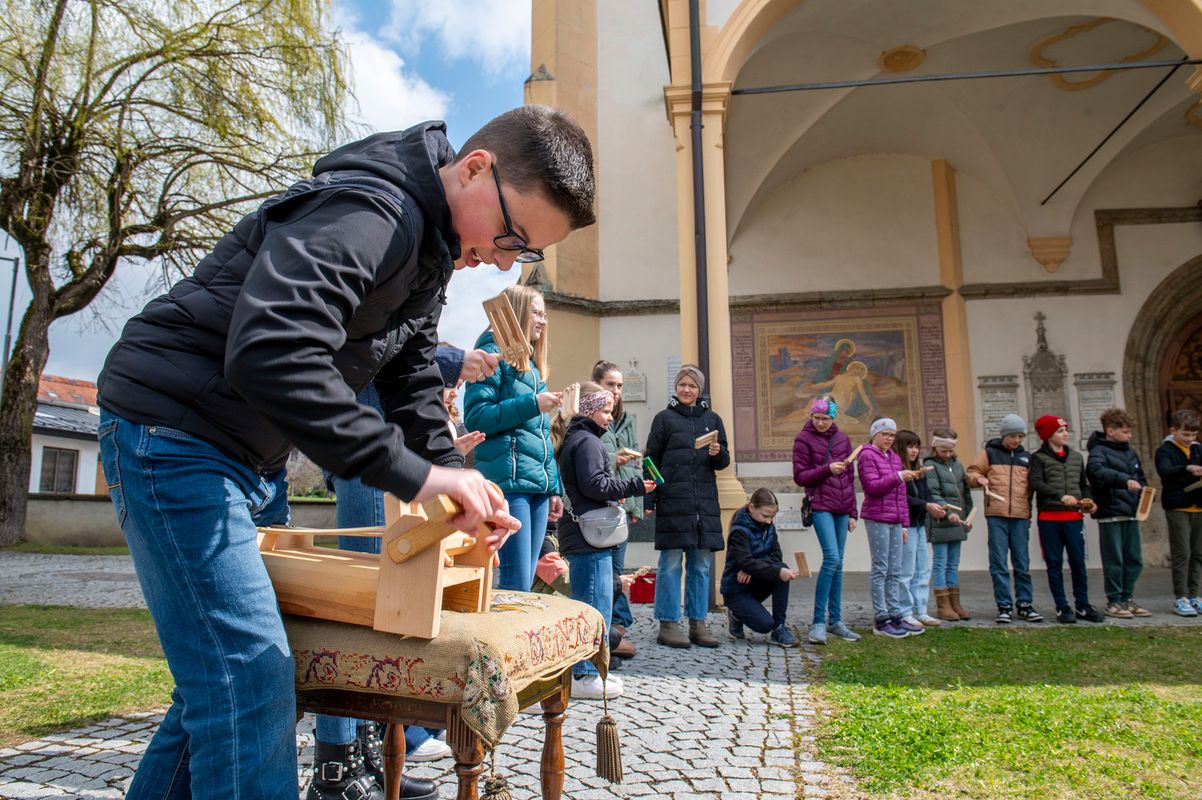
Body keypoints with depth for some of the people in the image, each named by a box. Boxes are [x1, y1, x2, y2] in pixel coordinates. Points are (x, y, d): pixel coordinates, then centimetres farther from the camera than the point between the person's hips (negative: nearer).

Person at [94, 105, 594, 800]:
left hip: (253, 459, 10)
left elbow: (411, 375, 11)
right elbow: (269, 352, -36)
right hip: (173, 432, -9)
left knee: (224, 673, 16)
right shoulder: (370, 212, -23)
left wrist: (454, 481, -3)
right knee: (250, 676, -12)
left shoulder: (437, 244, 9)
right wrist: (414, 473, -35)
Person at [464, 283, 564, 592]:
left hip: (538, 485, 8)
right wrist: (532, 404, -14)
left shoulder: (533, 364, 23)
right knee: (516, 584, -9)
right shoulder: (494, 353, -1)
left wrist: (553, 486, 19)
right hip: (509, 481, -8)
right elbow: (475, 416, -10)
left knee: (525, 582, 9)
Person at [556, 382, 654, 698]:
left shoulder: (574, 440, 20)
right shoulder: (587, 441, -12)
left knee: (585, 604, 16)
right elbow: (594, 484, -20)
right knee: (595, 605, -6)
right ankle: (585, 676, 0)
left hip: (580, 537, 11)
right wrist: (635, 486, -12)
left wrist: (616, 493, 20)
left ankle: (584, 671, 25)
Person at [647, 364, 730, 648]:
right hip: (672, 501, -3)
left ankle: (698, 624, 17)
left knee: (702, 565, 7)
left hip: (705, 502, 4)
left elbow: (724, 462, 14)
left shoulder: (712, 419, 13)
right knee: (671, 563, -1)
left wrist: (718, 453, -9)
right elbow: (652, 460, 2)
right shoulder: (664, 418, 4)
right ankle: (668, 624, 7)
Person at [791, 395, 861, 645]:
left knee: (837, 564, 8)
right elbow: (799, 477, -3)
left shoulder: (842, 439, 13)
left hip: (841, 508, 5)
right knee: (832, 558, -17)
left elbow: (850, 478, 15)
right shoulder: (803, 438, 0)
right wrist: (827, 469, -15)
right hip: (820, 505, -5)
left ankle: (835, 620, 16)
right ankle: (818, 622, -10)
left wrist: (852, 512, 13)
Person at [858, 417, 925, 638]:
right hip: (877, 518, -7)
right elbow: (872, 487, -14)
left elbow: (900, 493, 21)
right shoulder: (867, 456, -3)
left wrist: (904, 523, 18)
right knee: (880, 569, -5)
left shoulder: (894, 458, 19)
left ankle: (895, 616, 14)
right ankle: (881, 620, -1)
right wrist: (899, 476, -20)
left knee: (894, 570, 8)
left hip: (895, 520, 7)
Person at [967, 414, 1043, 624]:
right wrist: (979, 478, -13)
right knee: (998, 563, -3)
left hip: (1021, 517, 3)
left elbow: (1031, 485, 21)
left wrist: (1030, 511, 13)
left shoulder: (1026, 457, 16)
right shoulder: (990, 452, 6)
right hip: (996, 515, -3)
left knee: (1022, 563, 6)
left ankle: (1024, 604, 15)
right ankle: (1004, 606, 2)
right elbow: (972, 471, 7)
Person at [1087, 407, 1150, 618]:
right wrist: (1125, 480, -38)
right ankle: (1114, 601, 7)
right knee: (1114, 561, -2)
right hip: (1110, 514, -7)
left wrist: (1143, 491, 6)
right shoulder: (1099, 451, -7)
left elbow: (1140, 478, 26)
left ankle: (1127, 598, 23)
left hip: (1131, 513, 7)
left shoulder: (1130, 452, 16)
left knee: (1134, 560, 11)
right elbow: (1096, 470, -28)